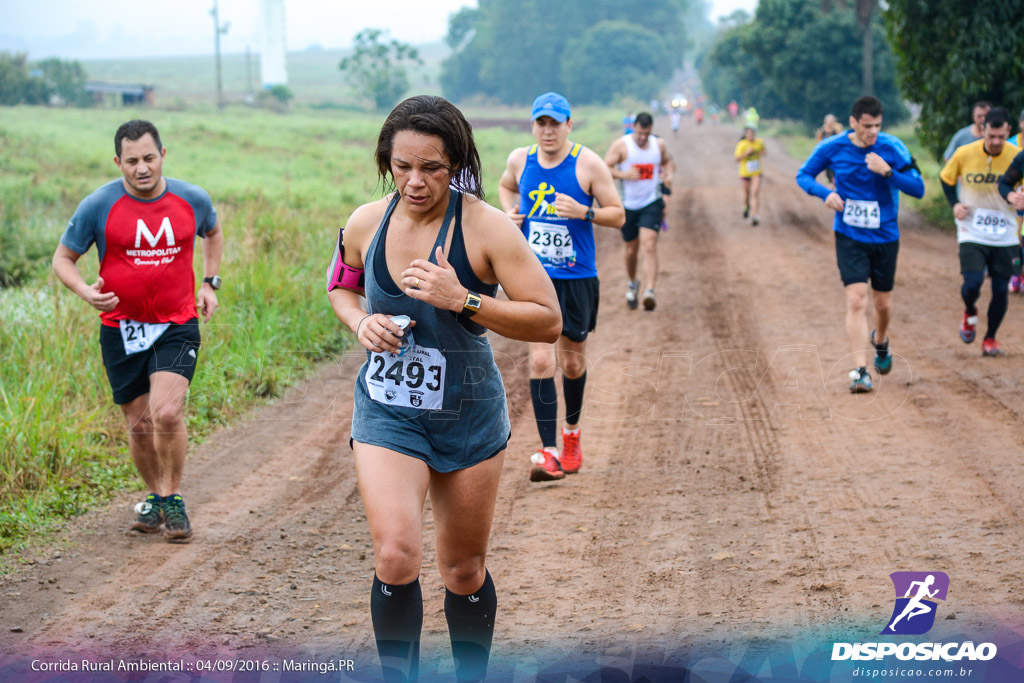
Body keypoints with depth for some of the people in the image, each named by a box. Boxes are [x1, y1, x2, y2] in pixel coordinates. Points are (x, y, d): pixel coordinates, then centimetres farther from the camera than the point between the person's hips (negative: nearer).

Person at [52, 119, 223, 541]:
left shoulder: (192, 200, -1)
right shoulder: (98, 206, -8)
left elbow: (213, 232, 23)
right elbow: (63, 258, 1)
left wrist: (210, 282, 11)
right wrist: (86, 292, -18)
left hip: (177, 325, 0)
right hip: (122, 329, 0)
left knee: (167, 413, -19)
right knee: (139, 425, 6)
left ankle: (172, 498, 1)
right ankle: (154, 498, 30)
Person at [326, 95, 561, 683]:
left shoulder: (485, 227, -16)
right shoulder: (366, 224, -5)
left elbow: (548, 321, -16)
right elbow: (341, 285, 17)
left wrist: (462, 300, -27)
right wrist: (360, 322, -6)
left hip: (468, 413, -1)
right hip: (387, 412, 1)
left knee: (464, 571, 11)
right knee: (396, 556, -18)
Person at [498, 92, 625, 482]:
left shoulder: (588, 164, -8)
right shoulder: (520, 160, 1)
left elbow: (618, 216, -5)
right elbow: (506, 187, 24)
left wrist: (583, 211, -23)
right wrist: (510, 212, 3)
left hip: (577, 278, -1)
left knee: (573, 363, 13)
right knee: (541, 360, -12)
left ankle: (572, 432, 40)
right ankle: (548, 451, -13)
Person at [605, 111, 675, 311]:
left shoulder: (659, 145, 2)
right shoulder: (621, 145, -8)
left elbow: (668, 161, 21)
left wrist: (668, 174, -1)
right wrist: (623, 174, -27)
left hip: (652, 203, 0)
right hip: (628, 205, 0)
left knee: (649, 246, -17)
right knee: (631, 249, 12)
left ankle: (650, 291, -26)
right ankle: (632, 284, 39)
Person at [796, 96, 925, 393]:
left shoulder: (892, 147, -11)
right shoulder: (833, 148, -8)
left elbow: (918, 189, -12)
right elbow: (803, 175, 5)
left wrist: (887, 171, -27)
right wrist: (826, 193, -14)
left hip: (885, 237, 1)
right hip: (849, 237, -1)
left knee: (883, 304, 13)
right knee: (856, 301, -15)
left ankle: (880, 340, 47)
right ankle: (860, 370, -15)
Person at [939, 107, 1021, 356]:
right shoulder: (964, 154, -9)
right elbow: (946, 178, 10)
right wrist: (954, 203, -6)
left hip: (1005, 235, 1)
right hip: (972, 232, -1)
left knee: (1001, 289, 1)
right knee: (972, 284, -15)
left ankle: (990, 339, 23)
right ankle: (970, 313, 21)